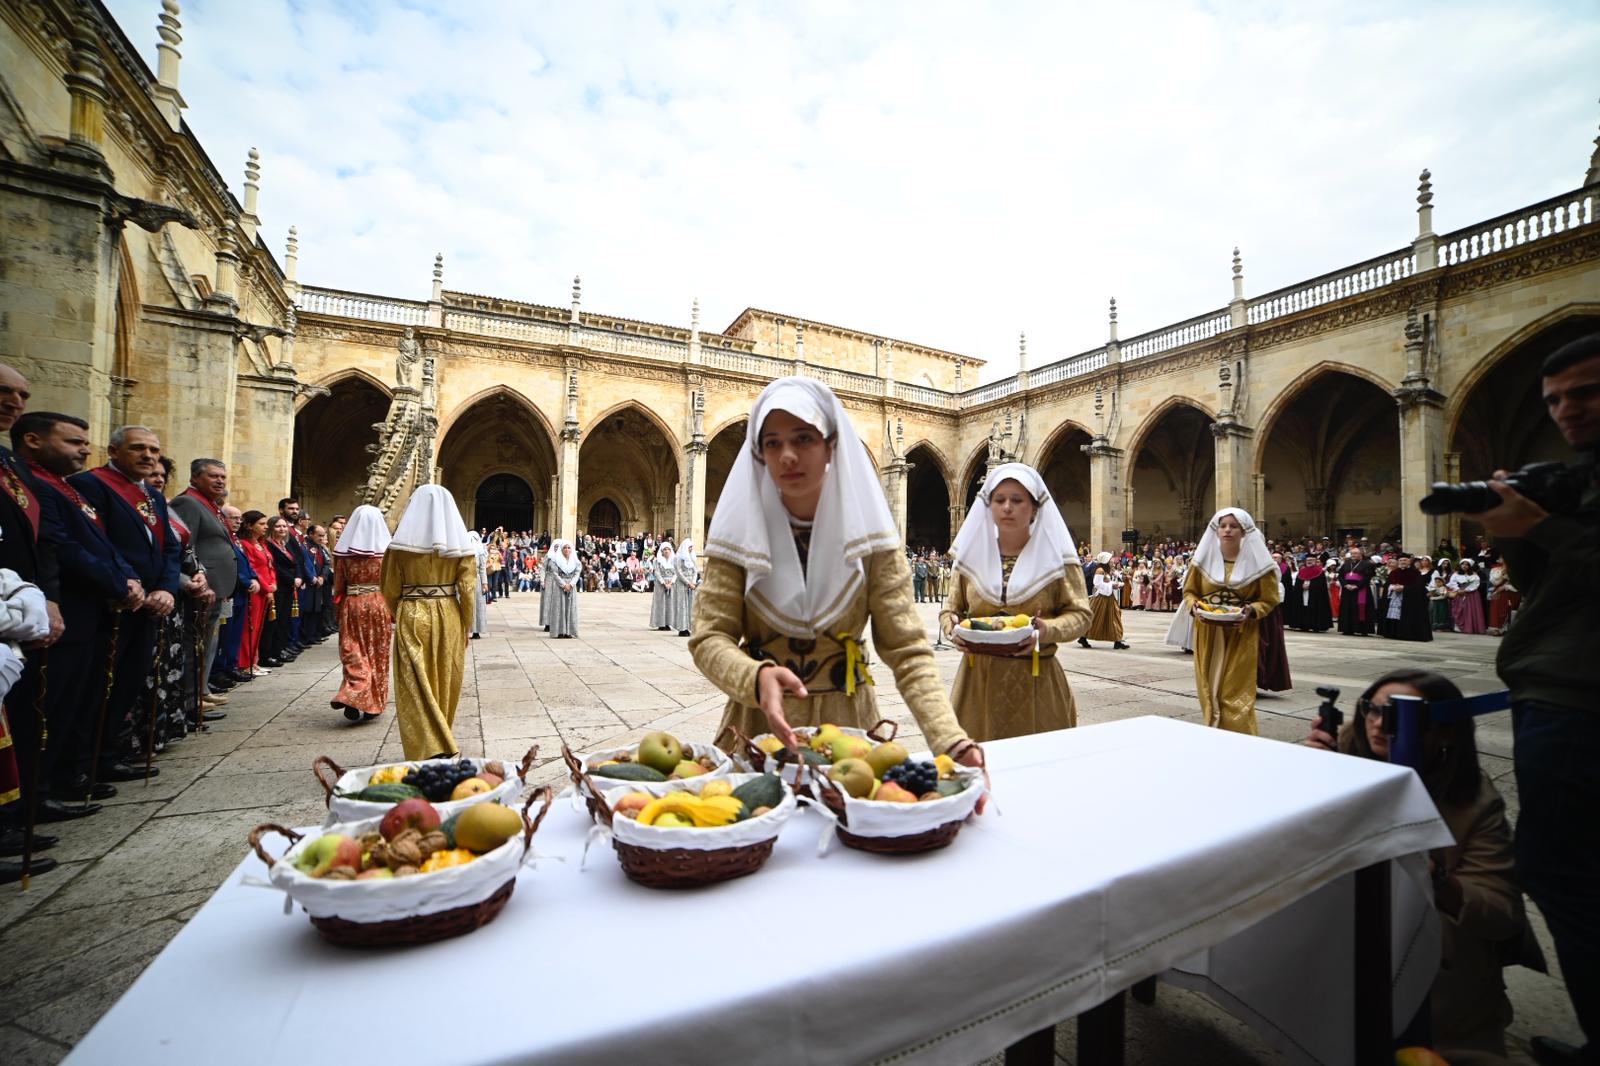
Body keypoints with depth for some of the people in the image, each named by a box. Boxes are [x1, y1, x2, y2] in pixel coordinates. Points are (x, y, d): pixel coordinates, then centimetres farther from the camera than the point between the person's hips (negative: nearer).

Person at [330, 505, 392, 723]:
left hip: (352, 605, 1)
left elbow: (338, 585, 3)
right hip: (379, 605, -1)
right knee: (377, 654, 9)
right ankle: (373, 704, 15)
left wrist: (340, 610, 15)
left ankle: (353, 695, -6)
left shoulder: (344, 551, -2)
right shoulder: (386, 551, -7)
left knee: (353, 654, 10)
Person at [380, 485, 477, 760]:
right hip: (449, 618, 2)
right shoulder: (461, 545, -4)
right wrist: (466, 628, 4)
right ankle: (443, 741, 29)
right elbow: (467, 590, -6)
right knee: (445, 683, 15)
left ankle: (429, 750, -8)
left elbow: (389, 587, 2)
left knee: (416, 686, 2)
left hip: (413, 619, -2)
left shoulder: (401, 543, -5)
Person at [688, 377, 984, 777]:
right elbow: (710, 637, -11)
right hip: (758, 724, 0)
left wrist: (951, 740, -27)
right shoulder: (739, 530, -7)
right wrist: (758, 677, -33)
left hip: (847, 723, 0)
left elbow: (907, 650, -12)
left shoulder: (870, 534, -8)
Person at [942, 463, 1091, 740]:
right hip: (978, 676, 2)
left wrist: (1047, 630, -19)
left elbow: (1079, 613, -1)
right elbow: (950, 609, 10)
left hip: (1035, 680, -1)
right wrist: (953, 630, -11)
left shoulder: (1056, 555, -2)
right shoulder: (972, 553, 5)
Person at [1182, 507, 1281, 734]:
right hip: (1208, 634, 2)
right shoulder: (1204, 557, 2)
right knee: (1210, 690, 9)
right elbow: (1189, 591, 9)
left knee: (1236, 694, -2)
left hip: (1241, 636, -2)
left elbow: (1268, 600, 0)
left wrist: (1251, 611, -19)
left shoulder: (1257, 562, -4)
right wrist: (1194, 606, -11)